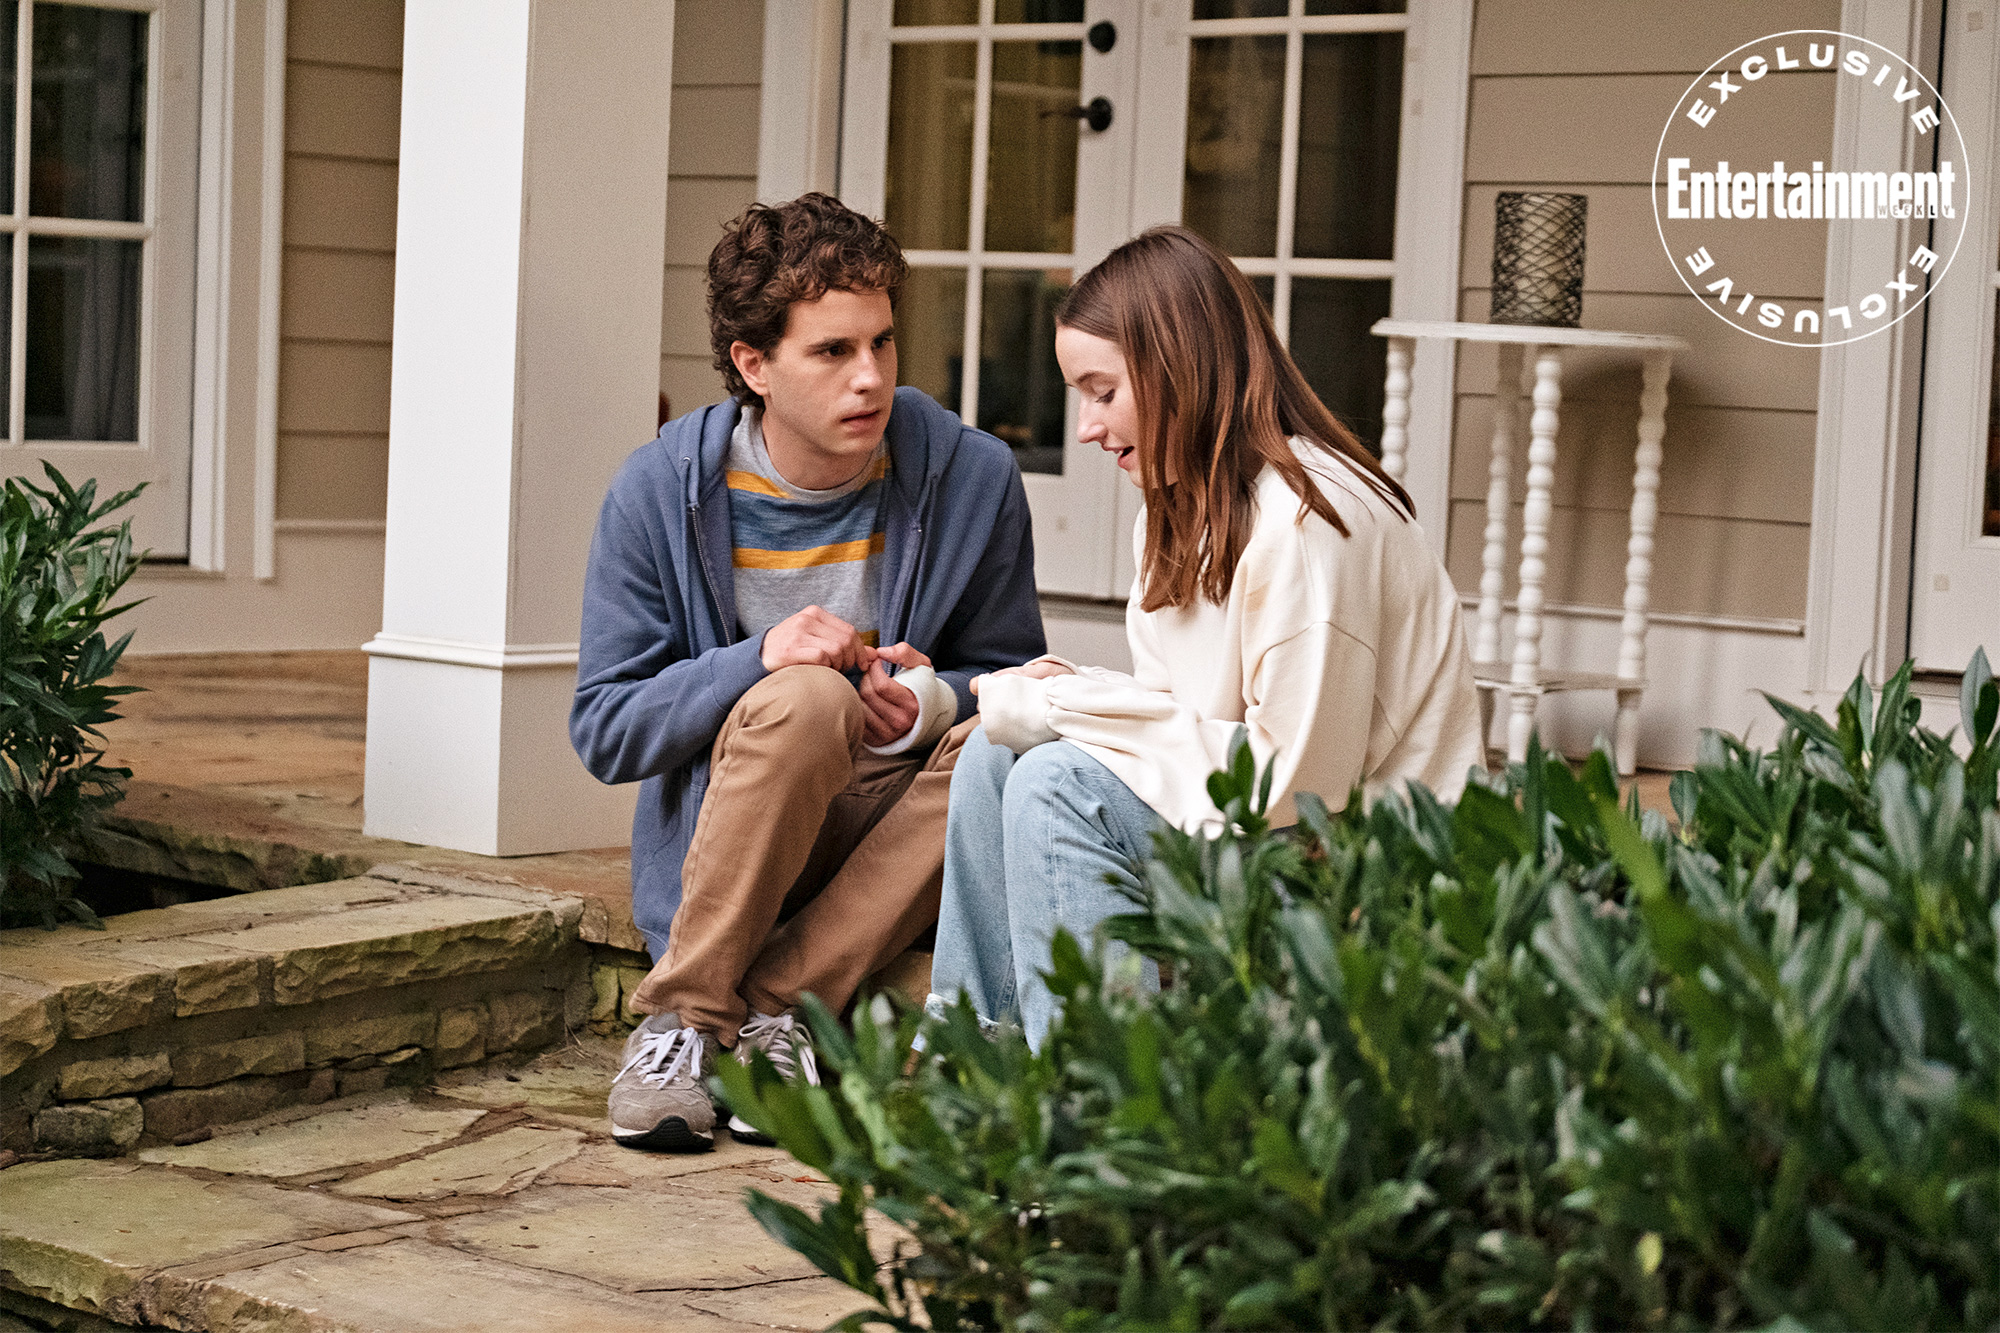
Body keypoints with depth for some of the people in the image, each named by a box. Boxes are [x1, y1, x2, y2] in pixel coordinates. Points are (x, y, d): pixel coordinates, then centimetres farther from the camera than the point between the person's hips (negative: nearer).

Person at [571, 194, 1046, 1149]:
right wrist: (756, 662, -24)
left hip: (886, 839, 2)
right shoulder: (661, 491, -7)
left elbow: (1010, 677, 7)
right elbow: (601, 729, -6)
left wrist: (935, 703, -18)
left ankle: (772, 1009, -26)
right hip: (716, 851, -2)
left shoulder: (972, 479, -5)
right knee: (806, 699, -34)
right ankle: (685, 1016, -22)